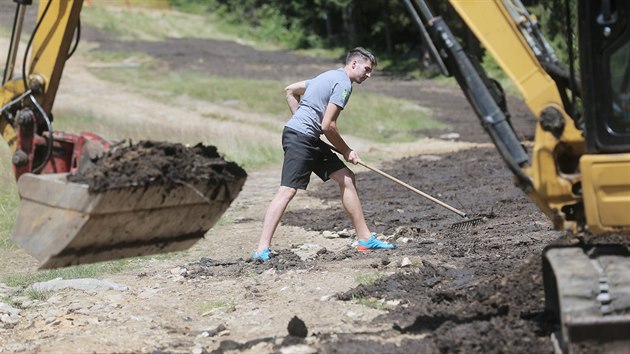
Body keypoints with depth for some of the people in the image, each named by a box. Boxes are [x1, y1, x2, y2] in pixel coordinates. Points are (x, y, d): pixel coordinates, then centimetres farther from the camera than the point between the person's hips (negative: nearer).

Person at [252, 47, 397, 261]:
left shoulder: (329, 76, 22)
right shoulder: (343, 83, -9)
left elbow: (290, 90, 26)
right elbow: (328, 126, -15)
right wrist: (347, 152, -2)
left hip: (310, 140, 11)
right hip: (300, 137, -11)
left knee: (347, 179, 9)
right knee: (287, 191, -17)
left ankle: (365, 239, 12)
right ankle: (262, 250, -22)